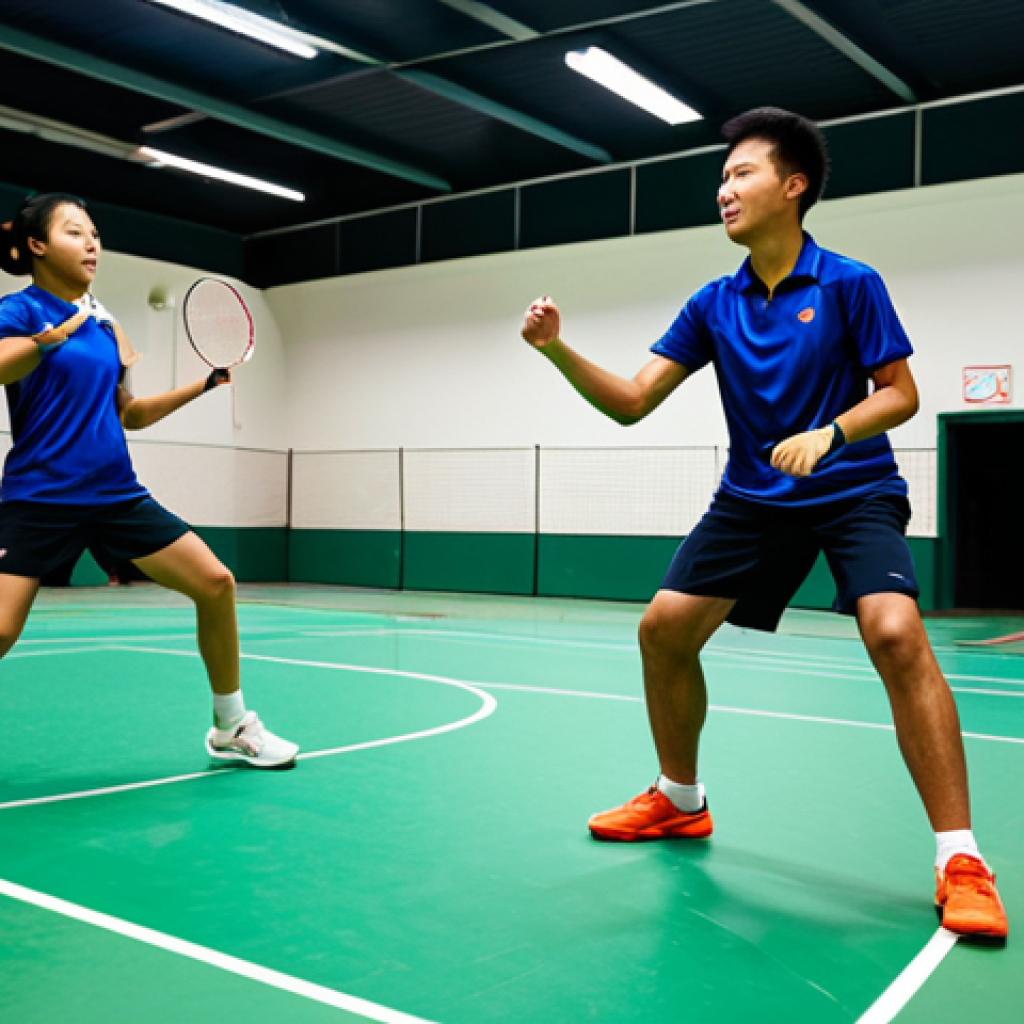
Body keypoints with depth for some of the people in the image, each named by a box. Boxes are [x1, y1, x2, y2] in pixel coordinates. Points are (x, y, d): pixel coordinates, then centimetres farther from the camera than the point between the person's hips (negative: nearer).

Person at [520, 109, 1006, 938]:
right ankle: (680, 802, 22)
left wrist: (828, 433, -27)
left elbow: (901, 395, -8)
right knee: (664, 629, -1)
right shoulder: (714, 304, 2)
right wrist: (559, 351, -17)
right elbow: (632, 403, -2)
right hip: (752, 500, 5)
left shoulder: (849, 284, -9)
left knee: (896, 635, -28)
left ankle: (959, 858, -17)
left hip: (853, 492, -5)